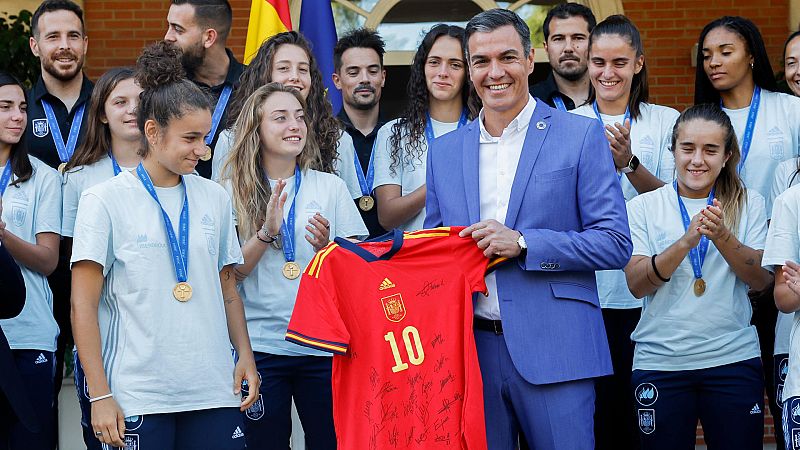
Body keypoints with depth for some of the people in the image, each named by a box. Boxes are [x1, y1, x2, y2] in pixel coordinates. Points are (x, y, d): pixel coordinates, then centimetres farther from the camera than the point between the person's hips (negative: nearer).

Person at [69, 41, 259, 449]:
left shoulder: (213, 197, 11)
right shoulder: (105, 200, -2)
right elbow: (83, 305, -4)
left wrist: (245, 355, 7)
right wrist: (99, 395, -9)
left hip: (214, 390, 4)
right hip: (137, 397, -4)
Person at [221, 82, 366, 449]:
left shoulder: (330, 186, 7)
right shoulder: (235, 191, 3)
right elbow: (230, 273, -3)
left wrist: (327, 247, -13)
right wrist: (266, 232, -17)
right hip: (260, 345, -1)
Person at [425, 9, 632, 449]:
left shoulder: (580, 136, 1)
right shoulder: (444, 151, 13)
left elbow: (616, 244, -5)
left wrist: (522, 243, -14)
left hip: (554, 351, -3)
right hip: (472, 350, 4)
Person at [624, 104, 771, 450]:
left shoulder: (748, 204, 5)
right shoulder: (644, 207, 2)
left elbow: (761, 280, -3)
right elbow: (637, 284, -7)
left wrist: (722, 237, -19)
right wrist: (686, 242, -22)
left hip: (734, 358, 1)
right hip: (660, 361, 0)